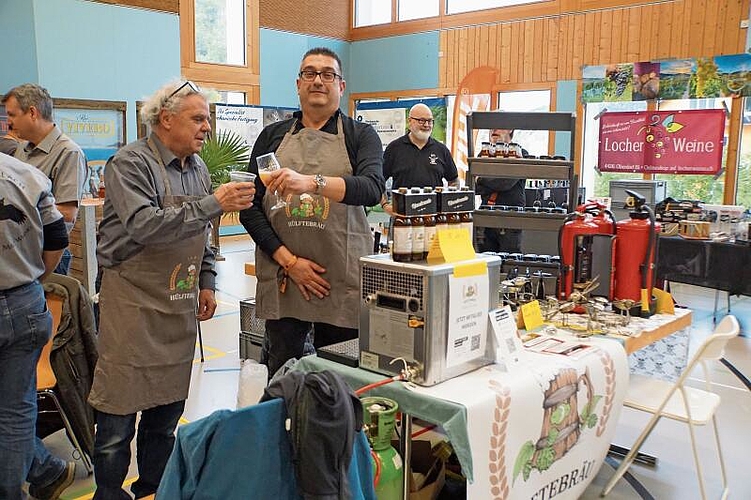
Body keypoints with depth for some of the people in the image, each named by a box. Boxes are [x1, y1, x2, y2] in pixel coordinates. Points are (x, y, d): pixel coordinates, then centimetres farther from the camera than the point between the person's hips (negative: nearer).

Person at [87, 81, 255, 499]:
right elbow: (145, 226, -27)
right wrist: (213, 204, -29)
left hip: (181, 306, 7)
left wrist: (207, 282, 12)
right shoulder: (131, 163, -12)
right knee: (118, 422, 2)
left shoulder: (197, 168, 11)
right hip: (133, 303, -7)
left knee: (167, 413, 15)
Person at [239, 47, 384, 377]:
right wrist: (289, 261, -8)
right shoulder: (272, 136, 11)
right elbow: (250, 207, 4)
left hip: (344, 283, -1)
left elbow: (372, 188, -15)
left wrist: (311, 183, -31)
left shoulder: (360, 136, 6)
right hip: (281, 279, 2)